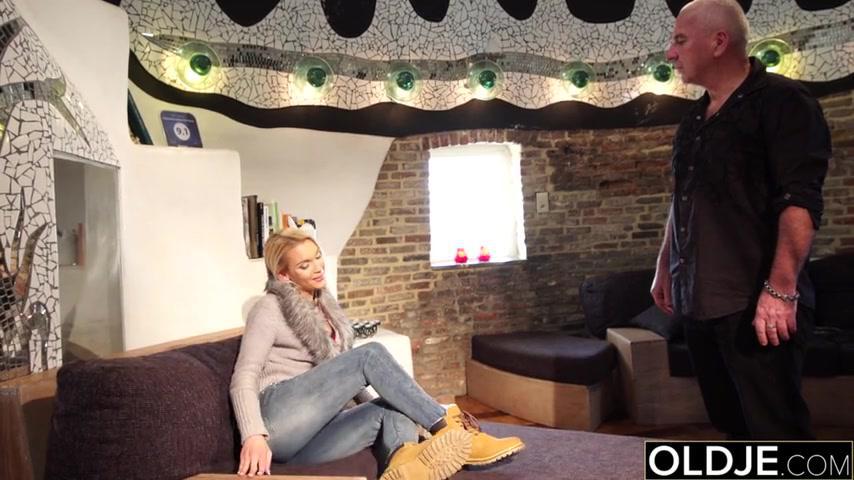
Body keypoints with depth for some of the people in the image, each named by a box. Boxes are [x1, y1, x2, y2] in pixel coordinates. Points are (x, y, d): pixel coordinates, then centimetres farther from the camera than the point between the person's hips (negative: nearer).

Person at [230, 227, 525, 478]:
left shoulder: (323, 307, 23)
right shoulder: (270, 309, 0)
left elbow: (343, 373, 26)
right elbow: (243, 380, -10)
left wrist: (371, 400, 12)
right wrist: (253, 436, -26)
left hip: (302, 437, 7)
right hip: (277, 420, -6)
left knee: (391, 412, -23)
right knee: (371, 355, -22)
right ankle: (449, 428, -27)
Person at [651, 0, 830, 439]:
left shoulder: (781, 101, -6)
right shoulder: (694, 120, 18)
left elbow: (800, 200, -16)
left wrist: (780, 288, -23)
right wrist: (664, 268, 19)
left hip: (755, 303, -7)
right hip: (698, 302, 8)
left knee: (775, 431, -2)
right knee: (730, 425, 14)